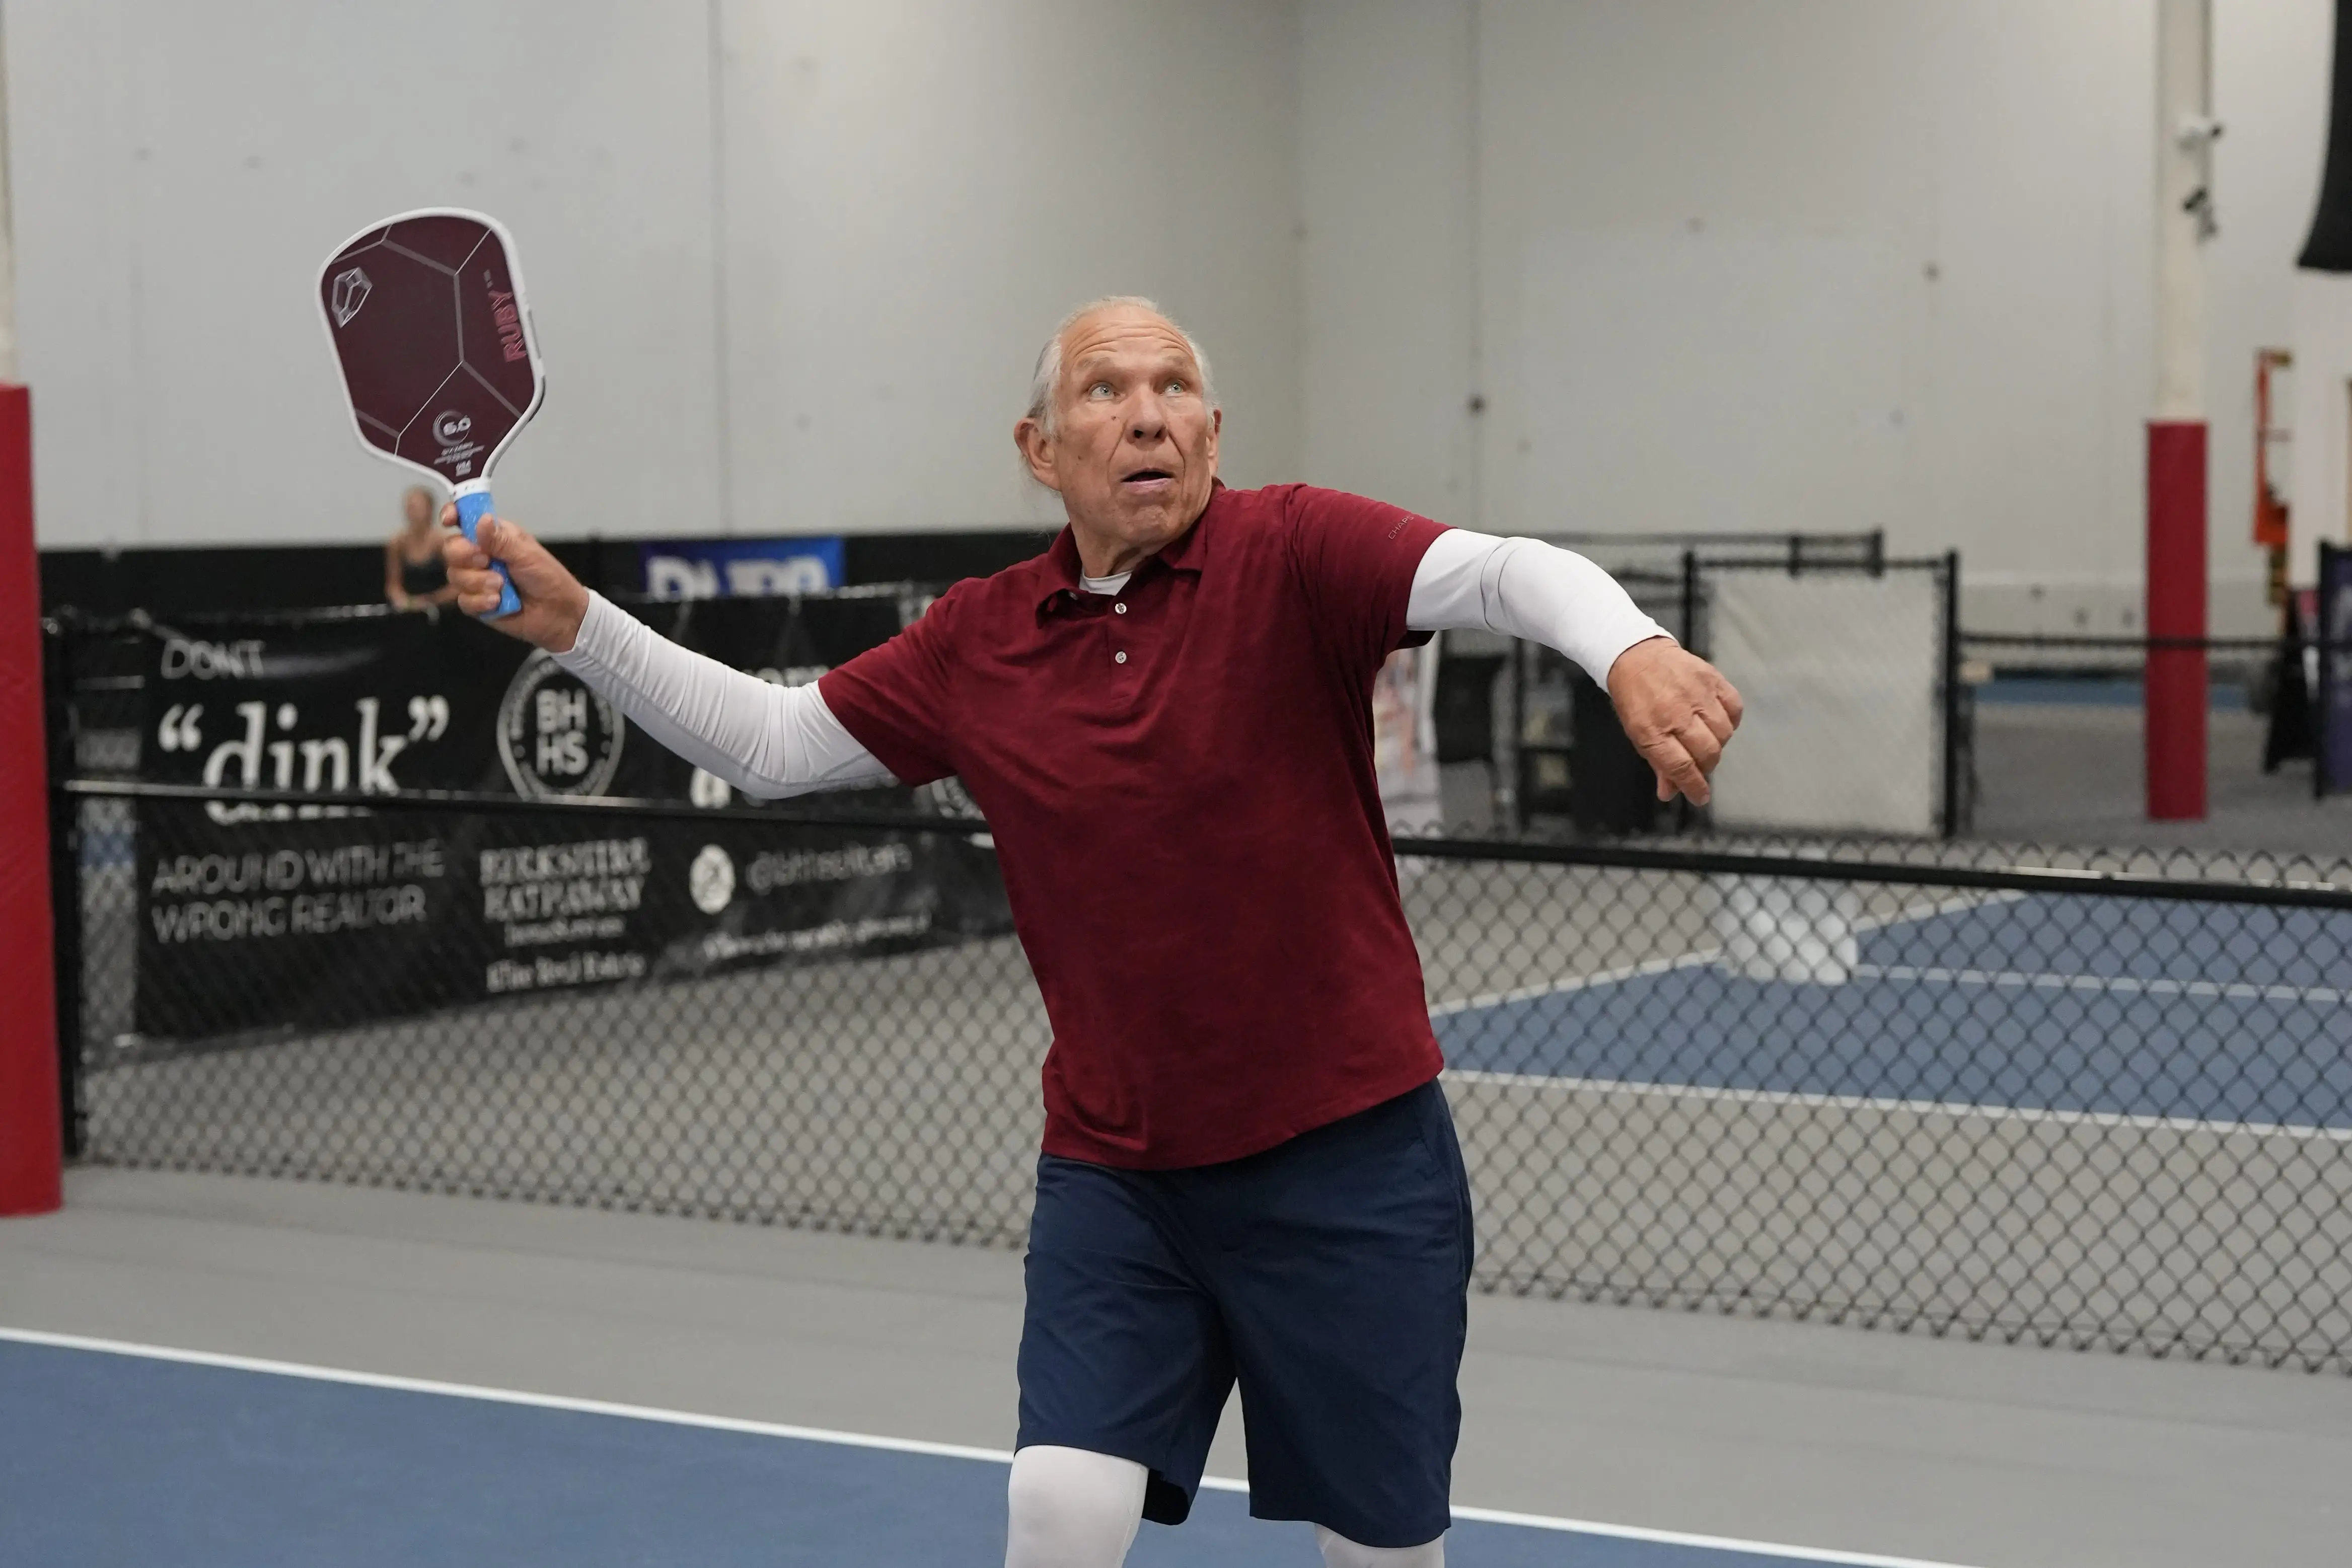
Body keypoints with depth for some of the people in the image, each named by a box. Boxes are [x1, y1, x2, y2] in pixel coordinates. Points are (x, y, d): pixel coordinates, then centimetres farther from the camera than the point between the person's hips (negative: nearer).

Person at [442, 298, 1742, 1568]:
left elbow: (1508, 573, -25)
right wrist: (571, 621, 6)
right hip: (1112, 1172, 3)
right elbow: (768, 744, 15)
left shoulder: (1291, 553, -9)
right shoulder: (977, 643, 4)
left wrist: (1631, 650, -47)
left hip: (1345, 1163, -3)